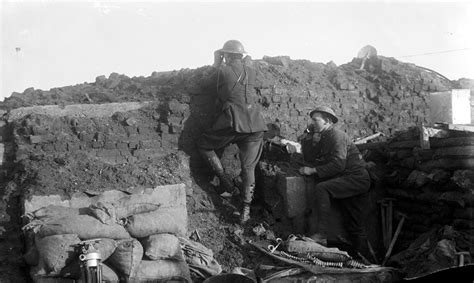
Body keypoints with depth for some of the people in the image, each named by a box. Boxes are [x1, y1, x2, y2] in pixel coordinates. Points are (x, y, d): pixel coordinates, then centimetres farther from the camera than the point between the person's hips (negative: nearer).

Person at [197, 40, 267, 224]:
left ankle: (224, 179, 8)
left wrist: (217, 61, 31)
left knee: (204, 144, 19)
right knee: (248, 167, 8)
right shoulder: (251, 72, 12)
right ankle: (246, 208, 4)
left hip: (231, 123, -4)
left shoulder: (222, 71, -1)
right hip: (254, 125, 4)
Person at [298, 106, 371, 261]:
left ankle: (321, 235, -29)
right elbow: (308, 158, 9)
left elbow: (338, 164, -23)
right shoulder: (321, 137, 14)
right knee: (354, 226, 10)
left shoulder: (336, 135, -13)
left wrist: (313, 170, -20)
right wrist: (312, 140, -4)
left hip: (356, 177, -9)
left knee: (320, 189, -28)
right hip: (347, 180, 9)